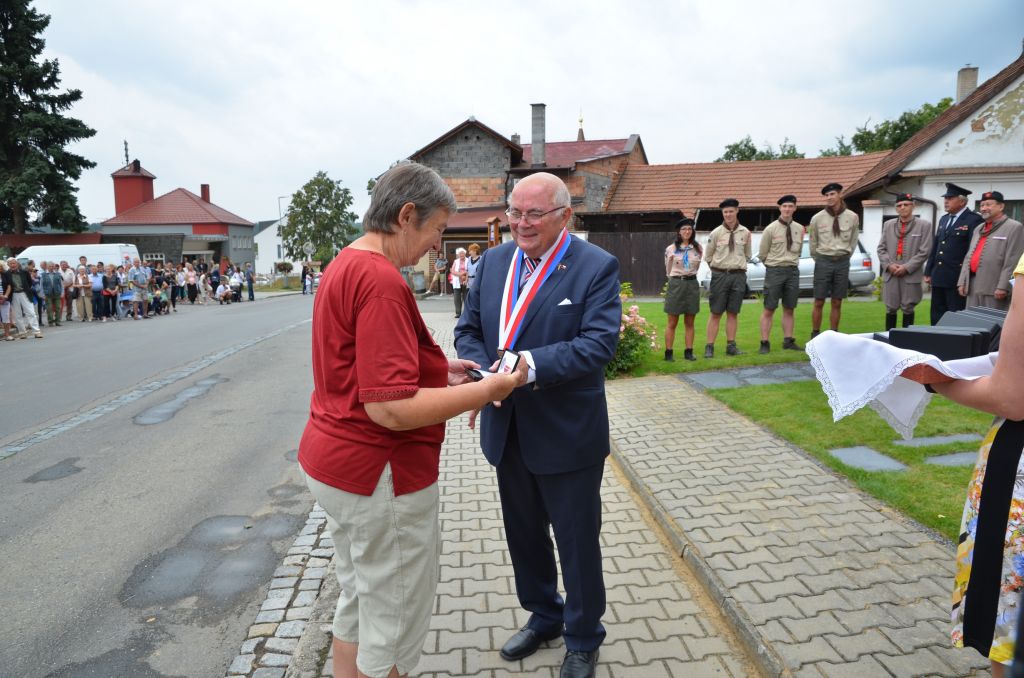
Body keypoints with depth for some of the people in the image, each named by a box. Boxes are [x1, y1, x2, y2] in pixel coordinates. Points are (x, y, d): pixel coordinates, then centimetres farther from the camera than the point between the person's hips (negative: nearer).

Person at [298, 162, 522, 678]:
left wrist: (437, 369, 11)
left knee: (357, 604, 26)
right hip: (378, 476, -10)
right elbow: (392, 408, -28)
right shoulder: (382, 280, -24)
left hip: (331, 461, 10)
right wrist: (484, 391, -19)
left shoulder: (344, 265, 8)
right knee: (393, 624, 12)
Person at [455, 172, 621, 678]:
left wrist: (532, 365, -33)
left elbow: (600, 342, -21)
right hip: (507, 431, 6)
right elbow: (468, 329, 5)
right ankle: (543, 617, 48)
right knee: (524, 535, 22)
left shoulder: (597, 267, -12)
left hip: (568, 435, -5)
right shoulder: (493, 261, 4)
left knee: (577, 541, 13)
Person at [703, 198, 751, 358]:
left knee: (733, 313, 7)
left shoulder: (745, 233, 5)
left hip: (738, 275, 2)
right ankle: (709, 346, 1)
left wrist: (738, 266, 9)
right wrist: (717, 269, 6)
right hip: (719, 274, -2)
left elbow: (747, 255, 17)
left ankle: (731, 345, 14)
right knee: (715, 313, -1)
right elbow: (708, 257, 6)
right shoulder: (716, 233, -2)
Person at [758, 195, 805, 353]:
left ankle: (788, 341, 16)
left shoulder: (799, 229, 7)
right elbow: (762, 254, 2)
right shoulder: (771, 229, -4)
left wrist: (791, 263, 10)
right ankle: (765, 343, 1)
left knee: (789, 309, 8)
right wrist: (773, 266, 7)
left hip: (793, 270, 4)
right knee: (769, 310, -2)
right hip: (774, 270, -4)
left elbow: (797, 251, 18)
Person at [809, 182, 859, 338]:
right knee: (819, 302, 1)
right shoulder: (817, 218, -4)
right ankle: (815, 335, 11)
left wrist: (845, 258, 11)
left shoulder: (852, 217, 0)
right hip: (823, 261, -1)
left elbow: (853, 241, 11)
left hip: (842, 262, 1)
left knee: (837, 303, 7)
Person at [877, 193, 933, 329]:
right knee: (890, 309, 6)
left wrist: (906, 267, -12)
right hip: (890, 275, 3)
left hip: (911, 275, -3)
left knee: (908, 309, 3)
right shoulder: (888, 225, 12)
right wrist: (889, 265, -6)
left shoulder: (924, 225, 1)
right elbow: (881, 248, 9)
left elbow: (924, 251, -5)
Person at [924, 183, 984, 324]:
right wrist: (928, 272, 15)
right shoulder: (943, 219, 17)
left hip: (957, 279, -7)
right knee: (937, 317, 11)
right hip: (938, 277, 7)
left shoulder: (974, 220, -8)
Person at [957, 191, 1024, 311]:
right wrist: (962, 282, 11)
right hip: (973, 286, 7)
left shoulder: (1014, 227, -4)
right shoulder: (978, 229, 20)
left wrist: (1003, 287, -18)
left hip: (994, 288, -7)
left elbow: (1012, 262, -12)